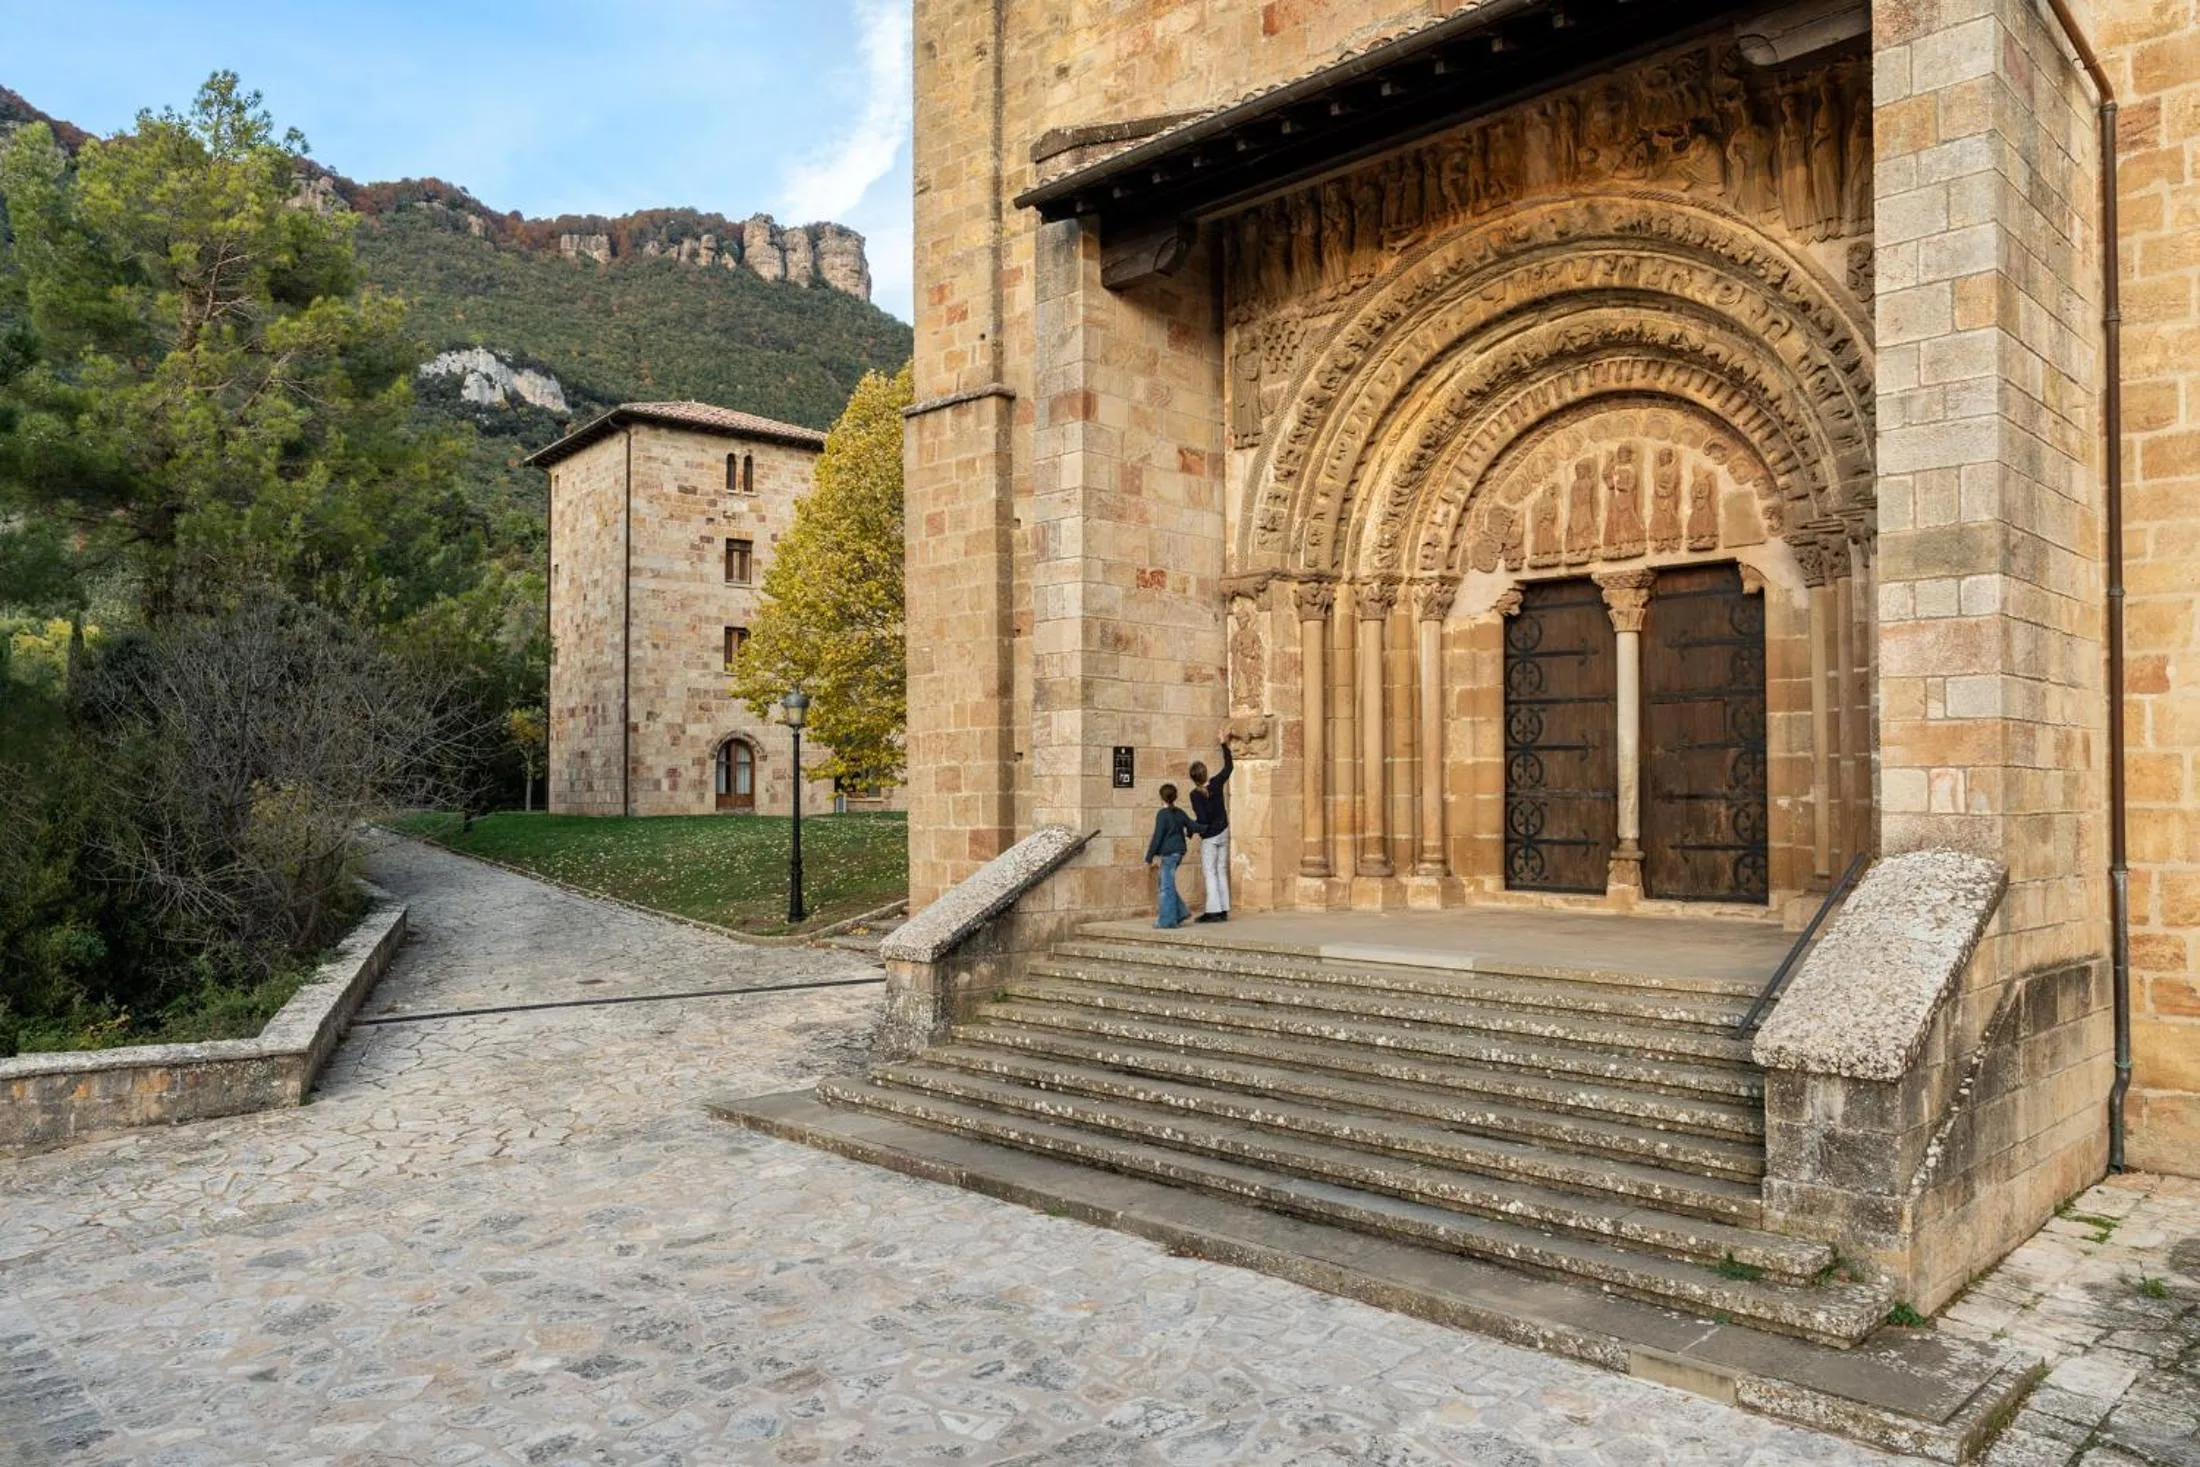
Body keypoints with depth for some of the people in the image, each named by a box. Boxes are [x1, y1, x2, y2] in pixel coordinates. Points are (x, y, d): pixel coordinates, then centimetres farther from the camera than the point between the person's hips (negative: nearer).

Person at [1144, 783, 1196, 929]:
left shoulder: (1162, 814, -12)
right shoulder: (1180, 813, 10)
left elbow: (1157, 836, -15)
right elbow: (1193, 826, 21)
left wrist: (1149, 857, -11)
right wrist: (1187, 832, 46)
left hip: (1168, 853, -8)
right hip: (1179, 851, 8)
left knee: (1167, 886, -4)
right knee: (1165, 884, 17)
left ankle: (1168, 921, -3)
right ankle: (1179, 913, 15)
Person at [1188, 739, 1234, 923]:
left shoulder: (1196, 794, -18)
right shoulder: (1216, 784, -4)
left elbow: (1202, 820, -20)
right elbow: (1229, 767, 12)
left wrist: (1191, 826, -1)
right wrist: (1225, 746, 22)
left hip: (1210, 837, -6)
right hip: (1223, 833, 6)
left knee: (1209, 872, -1)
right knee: (1221, 870, 10)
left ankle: (1214, 910, -7)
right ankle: (1224, 910, 11)